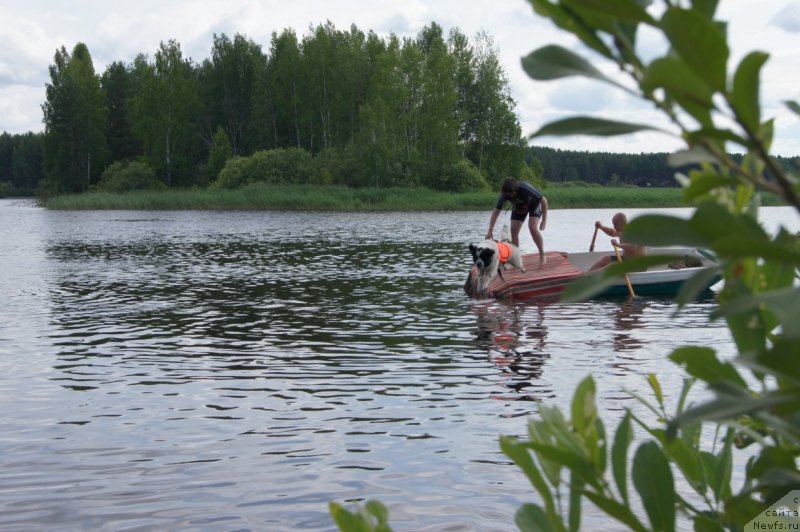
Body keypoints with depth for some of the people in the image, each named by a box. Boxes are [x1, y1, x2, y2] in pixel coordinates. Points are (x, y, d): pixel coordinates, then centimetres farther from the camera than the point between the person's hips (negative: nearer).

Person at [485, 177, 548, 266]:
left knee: (533, 228, -24)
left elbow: (544, 200, -29)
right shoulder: (504, 194, -29)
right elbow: (496, 211, -24)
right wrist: (490, 231, -30)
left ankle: (542, 255, -7)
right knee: (513, 230, -10)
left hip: (534, 204, -4)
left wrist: (544, 220, -27)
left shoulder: (526, 189, -40)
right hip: (519, 207, 4)